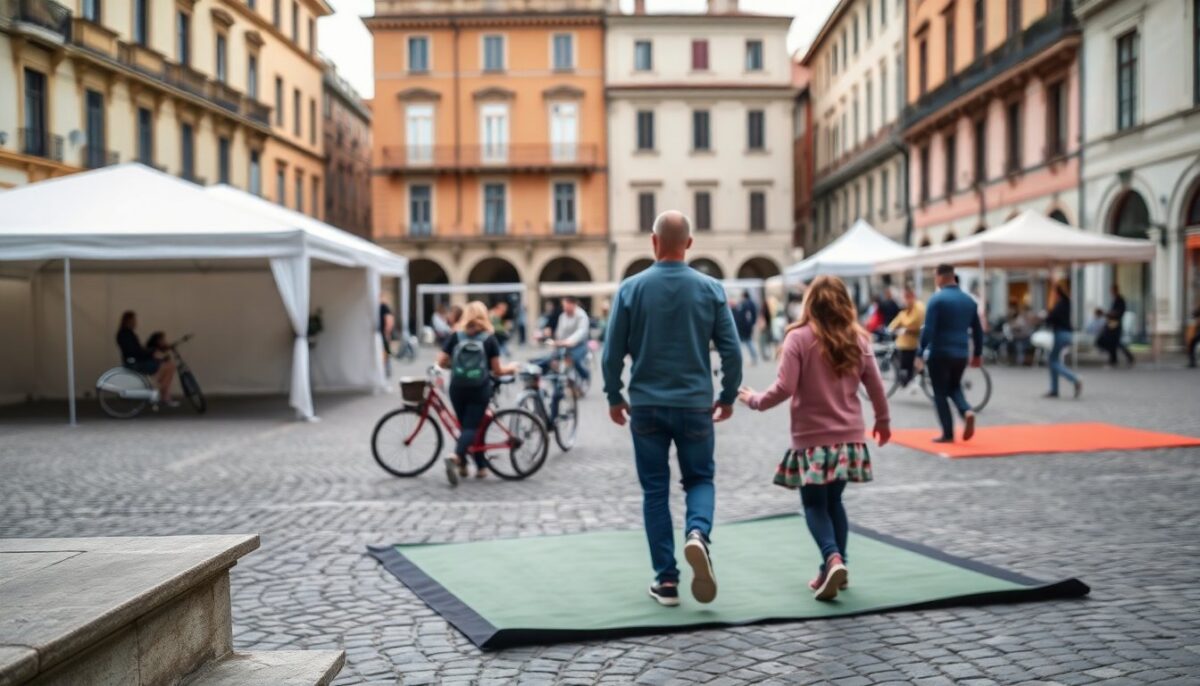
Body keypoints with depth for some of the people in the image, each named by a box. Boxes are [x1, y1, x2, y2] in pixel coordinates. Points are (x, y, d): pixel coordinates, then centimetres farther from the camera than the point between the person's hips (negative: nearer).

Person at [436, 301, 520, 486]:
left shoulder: (455, 337, 0)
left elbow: (441, 362, -1)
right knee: (471, 427, -2)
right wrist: (511, 368, 17)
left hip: (458, 389, 2)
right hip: (479, 390, -2)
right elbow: (497, 370, -3)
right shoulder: (490, 339, -4)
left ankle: (481, 466, 20)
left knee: (466, 425, 16)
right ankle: (456, 457, -29)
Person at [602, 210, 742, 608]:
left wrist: (614, 397, 11)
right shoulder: (711, 289, -3)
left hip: (646, 406, 0)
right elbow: (731, 351, -2)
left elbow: (613, 352, -2)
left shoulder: (632, 289, -4)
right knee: (700, 478, 16)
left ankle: (666, 580, 10)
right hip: (695, 406, 0)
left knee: (655, 491, 9)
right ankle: (698, 534, -14)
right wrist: (728, 397, 12)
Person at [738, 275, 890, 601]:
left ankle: (832, 559, -16)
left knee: (815, 505, 5)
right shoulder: (858, 339, 3)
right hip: (848, 437, 4)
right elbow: (875, 386, 9)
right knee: (834, 501, 18)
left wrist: (754, 400, 3)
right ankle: (835, 567, 20)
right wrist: (883, 420, 25)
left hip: (812, 438, -4)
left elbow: (784, 388, -15)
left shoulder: (799, 337, -10)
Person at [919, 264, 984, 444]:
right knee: (954, 387, 23)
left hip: (940, 353, -5)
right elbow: (978, 330, 13)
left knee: (940, 393, 5)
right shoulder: (969, 300, 9)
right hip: (961, 353, 6)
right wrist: (978, 353, 21)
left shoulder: (937, 299, -10)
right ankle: (967, 411, -5)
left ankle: (948, 434, 3)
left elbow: (928, 329, -16)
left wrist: (920, 353, -10)